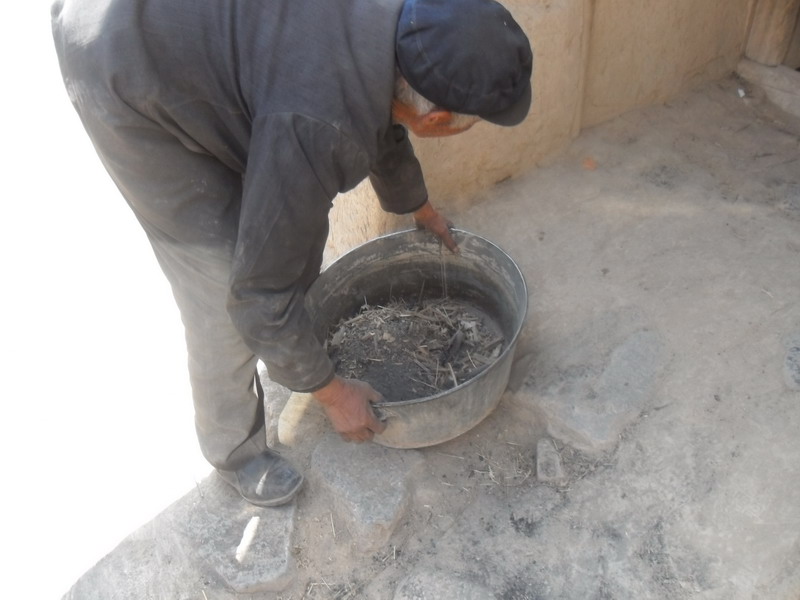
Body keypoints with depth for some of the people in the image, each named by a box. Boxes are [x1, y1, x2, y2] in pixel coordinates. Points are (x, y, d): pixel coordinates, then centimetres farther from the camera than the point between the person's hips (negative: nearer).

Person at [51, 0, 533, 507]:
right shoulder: (320, 128, -36)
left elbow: (385, 128, 14)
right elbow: (259, 292, -28)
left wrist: (421, 209, 32)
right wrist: (333, 393, -13)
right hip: (127, 71, -8)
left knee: (297, 214, 15)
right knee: (225, 282, -7)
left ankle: (299, 328, 43)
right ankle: (233, 450, 17)